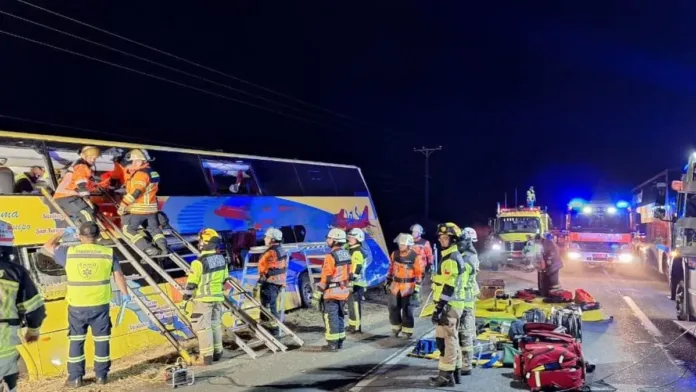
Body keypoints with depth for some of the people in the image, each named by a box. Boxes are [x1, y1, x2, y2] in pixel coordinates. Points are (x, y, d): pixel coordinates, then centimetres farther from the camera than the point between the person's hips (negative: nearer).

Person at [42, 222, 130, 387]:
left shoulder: (69, 252, -6)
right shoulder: (108, 253, -5)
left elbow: (48, 246, 12)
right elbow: (118, 276, 3)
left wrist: (63, 233, 25)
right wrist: (124, 294, 16)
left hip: (77, 306, 0)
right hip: (100, 305, 0)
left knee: (76, 341, 12)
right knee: (101, 340, 11)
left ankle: (75, 378, 17)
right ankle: (101, 376, 18)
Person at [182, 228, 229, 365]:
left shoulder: (199, 262, -20)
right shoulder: (222, 259, 2)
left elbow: (191, 283, -14)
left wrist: (186, 298, -2)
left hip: (203, 299, -7)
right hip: (218, 297, 7)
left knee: (202, 326, 1)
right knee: (215, 324, 17)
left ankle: (207, 356, 3)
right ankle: (217, 352, 25)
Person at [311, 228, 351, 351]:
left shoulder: (331, 256, -18)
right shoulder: (347, 254, 7)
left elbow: (325, 278, -19)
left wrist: (317, 295, -14)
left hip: (332, 292, -8)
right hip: (343, 291, 8)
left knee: (331, 317, 1)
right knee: (339, 316, 16)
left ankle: (332, 344, 5)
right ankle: (339, 342, 22)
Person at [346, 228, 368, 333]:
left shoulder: (358, 252, -16)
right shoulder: (350, 250, 17)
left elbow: (356, 269, -23)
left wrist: (351, 281, -26)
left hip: (356, 283, -10)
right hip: (351, 282, 10)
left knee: (355, 305, -6)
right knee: (351, 304, 16)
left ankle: (356, 327, -1)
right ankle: (352, 325, 24)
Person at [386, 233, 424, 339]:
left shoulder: (416, 257, -14)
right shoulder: (395, 254, 2)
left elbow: (419, 275, -11)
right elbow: (391, 269, 15)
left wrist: (417, 289, -13)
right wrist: (388, 281, 16)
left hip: (408, 288, -5)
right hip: (395, 286, 5)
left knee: (407, 311, -1)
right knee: (393, 309, 12)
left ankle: (407, 331, 13)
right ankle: (396, 328, 30)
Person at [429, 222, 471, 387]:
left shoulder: (451, 259, -17)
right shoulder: (456, 257, 16)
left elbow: (448, 287, -22)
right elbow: (469, 269, 29)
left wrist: (438, 308, -24)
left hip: (449, 305, -11)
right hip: (454, 304, 11)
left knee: (445, 339, -7)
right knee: (451, 338, 17)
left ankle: (446, 375, -4)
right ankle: (455, 370, 25)